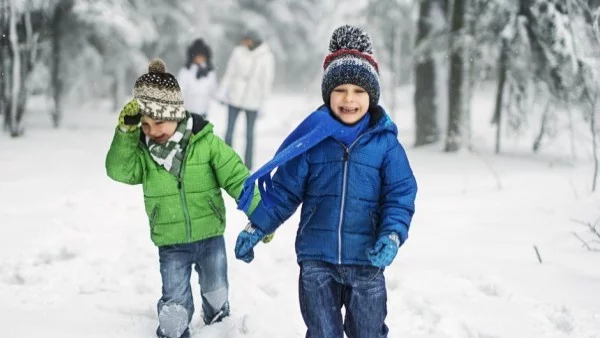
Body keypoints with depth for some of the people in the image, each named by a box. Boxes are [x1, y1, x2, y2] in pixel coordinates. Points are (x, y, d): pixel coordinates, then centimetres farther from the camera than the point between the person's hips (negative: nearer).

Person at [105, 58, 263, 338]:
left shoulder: (206, 143, -15)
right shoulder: (142, 149, -7)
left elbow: (237, 178, -13)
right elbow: (119, 170, -22)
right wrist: (127, 132, -32)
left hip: (210, 237, 0)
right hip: (171, 245, 0)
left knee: (215, 291, 22)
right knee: (174, 305, -5)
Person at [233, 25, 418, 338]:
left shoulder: (385, 142, -3)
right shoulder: (312, 139, -2)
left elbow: (400, 195, -3)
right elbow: (284, 190, 3)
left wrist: (392, 235, -18)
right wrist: (256, 227, -2)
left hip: (366, 262, 0)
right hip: (317, 260, 0)